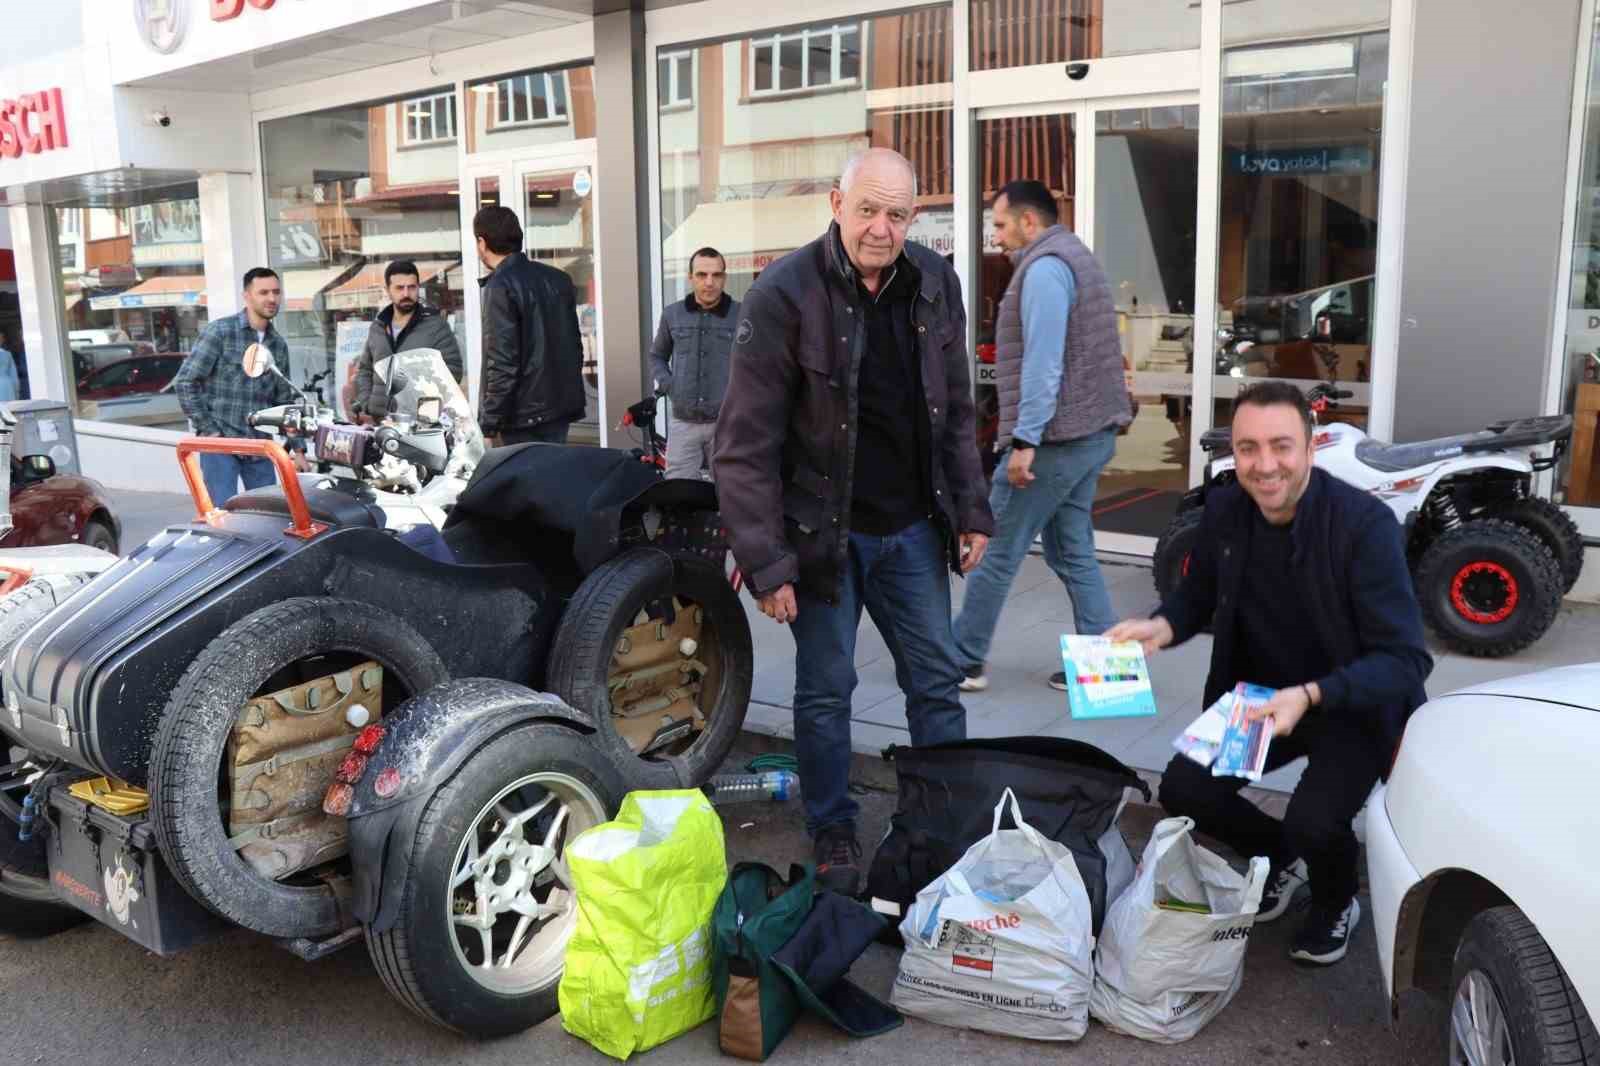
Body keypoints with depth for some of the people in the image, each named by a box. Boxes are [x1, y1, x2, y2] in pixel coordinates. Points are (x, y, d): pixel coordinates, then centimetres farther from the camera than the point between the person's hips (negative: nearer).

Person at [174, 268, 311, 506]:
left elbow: (284, 401, 17)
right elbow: (185, 381, -8)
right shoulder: (221, 331, -6)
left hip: (260, 447, 5)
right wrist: (207, 429, -10)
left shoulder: (278, 345, 12)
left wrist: (298, 449, 11)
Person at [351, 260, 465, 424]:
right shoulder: (377, 328, 18)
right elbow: (365, 369, 25)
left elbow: (452, 369, -2)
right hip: (378, 419, 4)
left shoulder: (436, 325, 2)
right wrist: (363, 407, 10)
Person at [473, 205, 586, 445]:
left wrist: (489, 424, -14)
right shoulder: (557, 278, 11)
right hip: (562, 406, 7)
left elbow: (502, 361, -18)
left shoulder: (500, 287, -13)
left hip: (524, 413, -7)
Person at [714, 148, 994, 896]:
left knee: (937, 682, 12)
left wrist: (969, 513, 7)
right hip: (822, 531, -4)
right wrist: (765, 562, -17)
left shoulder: (935, 284, 1)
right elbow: (746, 443, -15)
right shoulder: (785, 295, -15)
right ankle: (833, 838, 26)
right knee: (825, 692, 8)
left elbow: (955, 413, 11)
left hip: (912, 529, 5)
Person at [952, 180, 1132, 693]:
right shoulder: (1077, 258, 19)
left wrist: (1025, 439, -23)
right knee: (1073, 552, 12)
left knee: (995, 550, -1)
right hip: (1090, 433, 10)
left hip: (1053, 437, -10)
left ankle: (963, 660, 8)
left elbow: (1043, 362, -22)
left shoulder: (1045, 266, -13)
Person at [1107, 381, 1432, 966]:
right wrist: (1162, 627, -16)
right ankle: (1282, 857, 21)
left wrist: (1311, 695, -42)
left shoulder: (1365, 522, -26)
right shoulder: (1223, 510, -10)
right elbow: (1197, 594, 8)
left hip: (1356, 702, -5)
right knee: (1183, 790, -12)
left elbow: (1404, 659, -27)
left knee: (1313, 821, -26)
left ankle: (1337, 904, 13)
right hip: (1261, 694, 5)